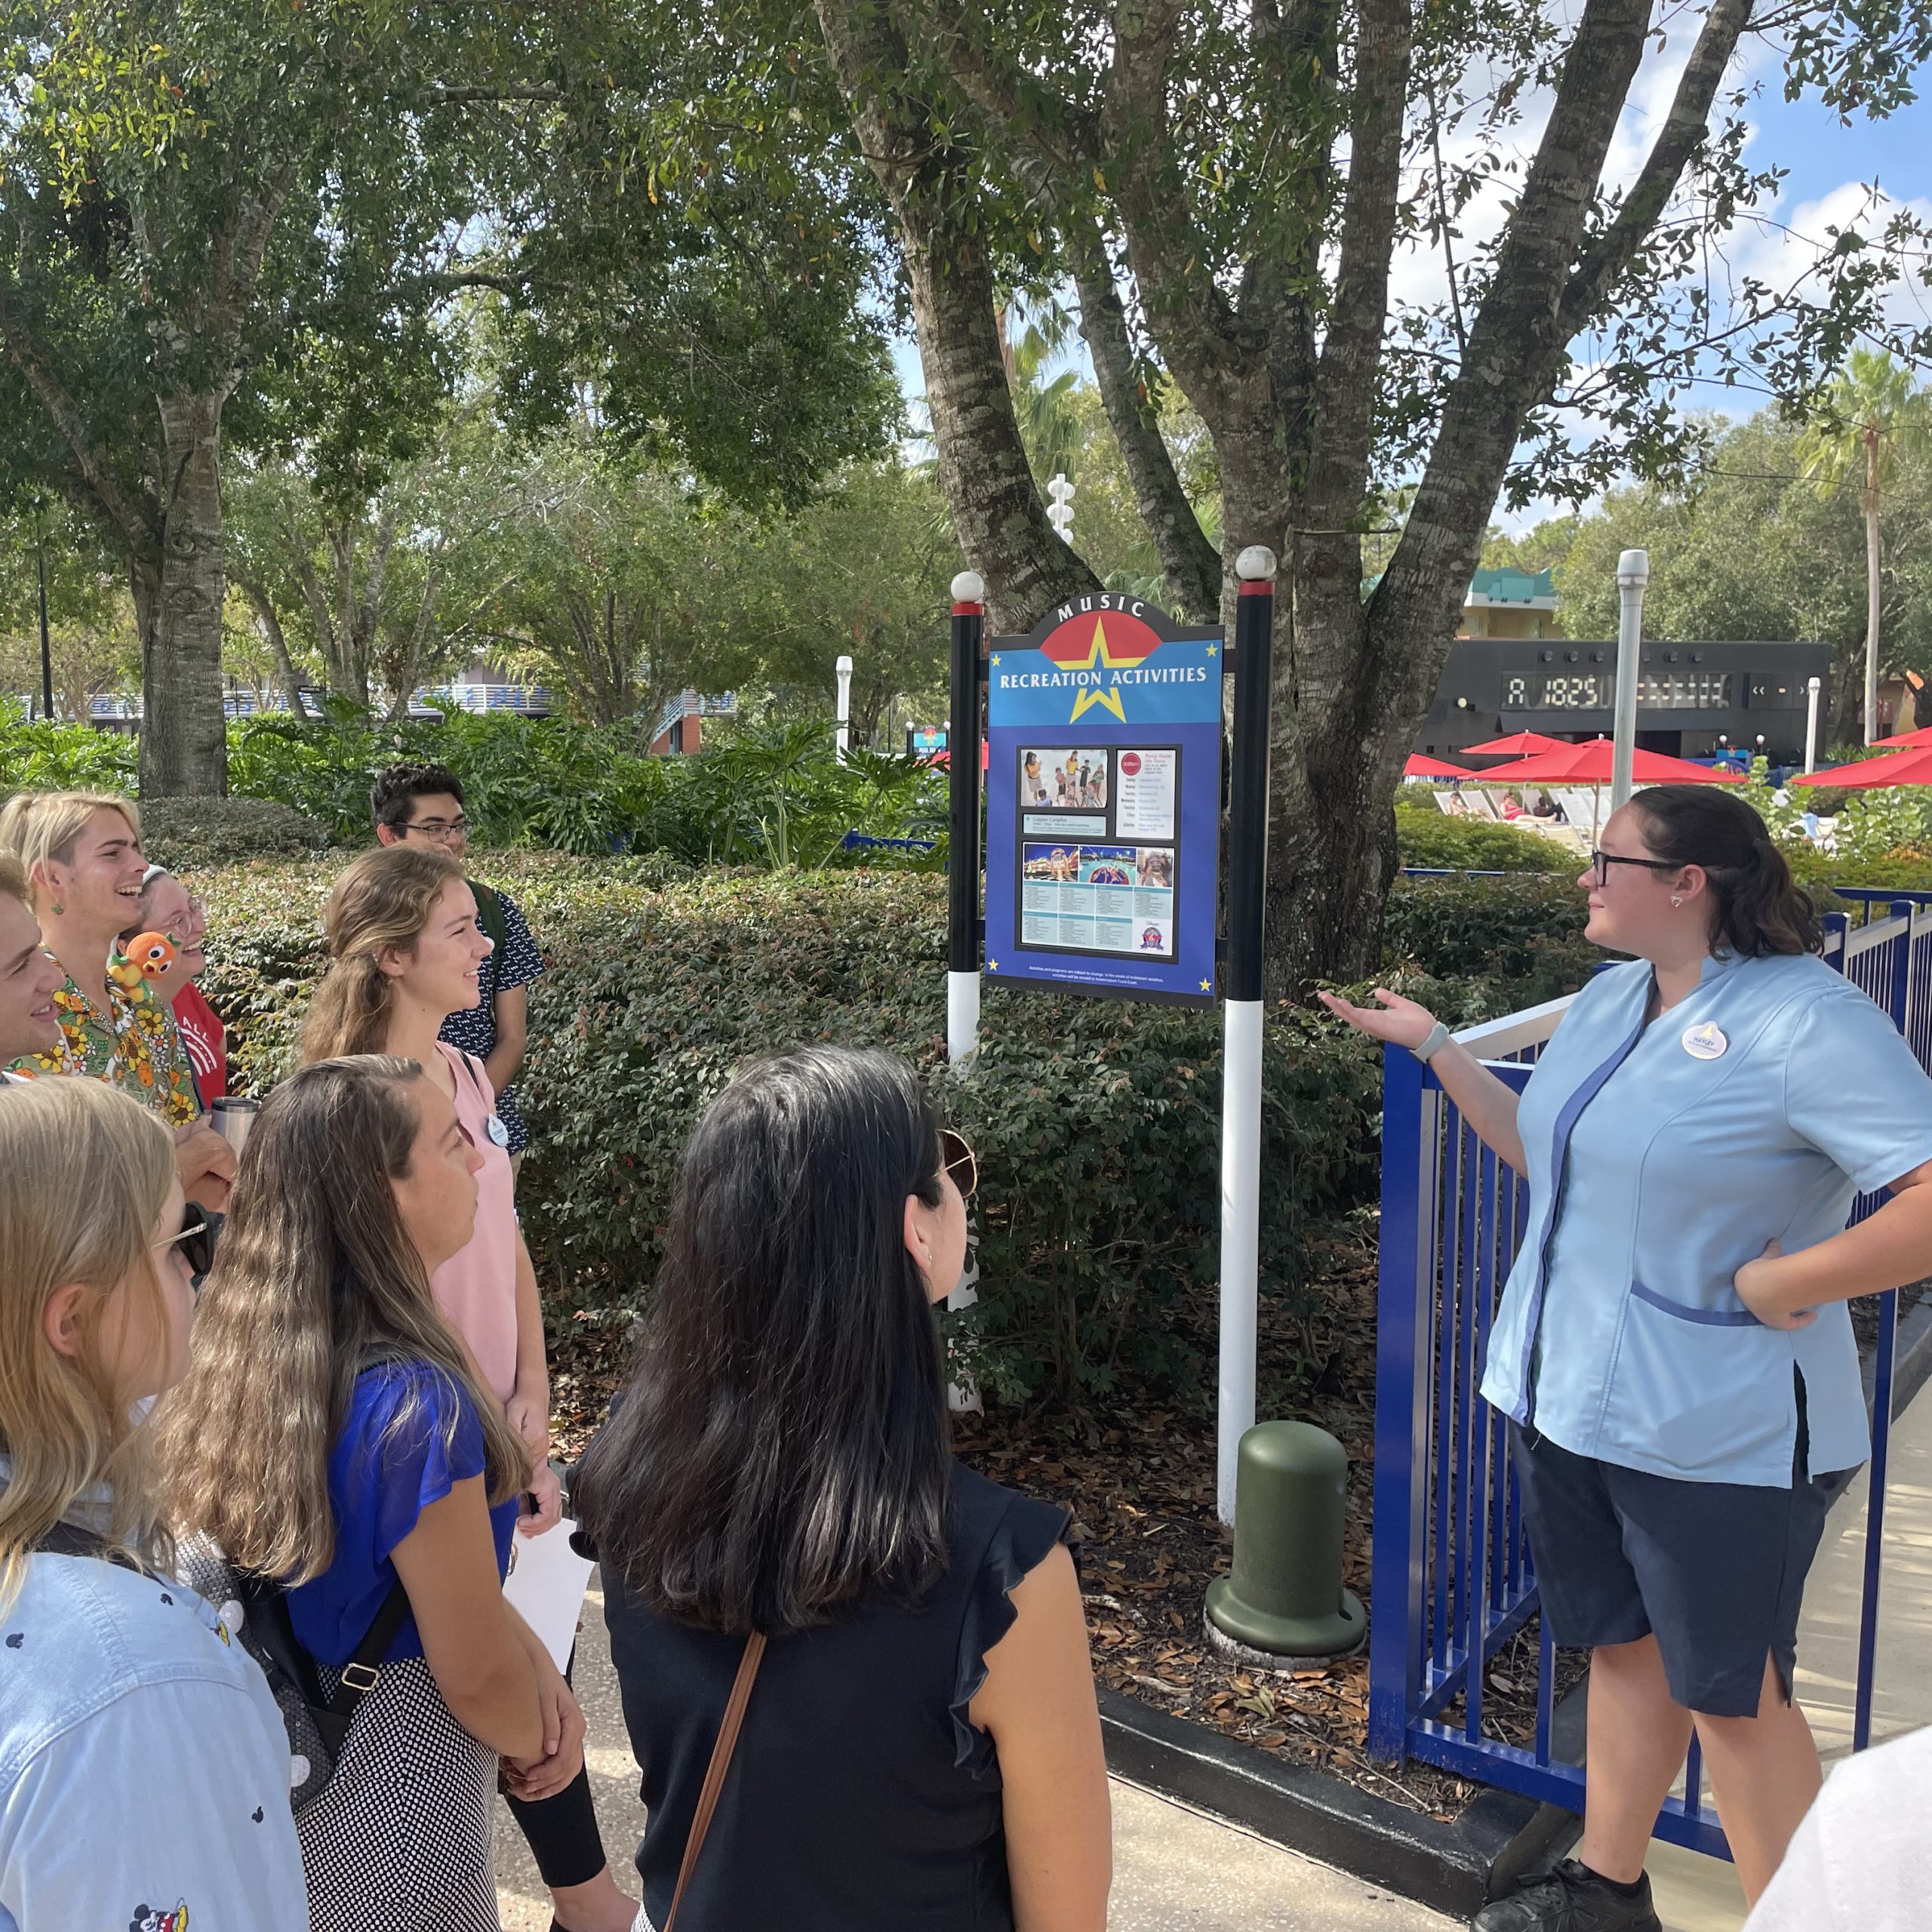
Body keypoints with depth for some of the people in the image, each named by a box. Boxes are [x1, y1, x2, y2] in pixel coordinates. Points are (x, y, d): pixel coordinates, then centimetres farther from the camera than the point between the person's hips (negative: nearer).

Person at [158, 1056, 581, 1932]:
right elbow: (476, 1676, -21)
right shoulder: (418, 1405, -31)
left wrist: (535, 1664, -2)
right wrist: (533, 1748, -1)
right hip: (389, 1801, -7)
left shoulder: (242, 1361, -7)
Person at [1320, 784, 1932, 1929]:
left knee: (1731, 1694, 7)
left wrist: (1785, 1283, -21)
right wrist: (1432, 1041, 15)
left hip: (1716, 1435, -8)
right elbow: (1544, 1152, 17)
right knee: (1625, 1648, 21)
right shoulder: (1610, 997, 7)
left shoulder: (1805, 1018, -19)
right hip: (1568, 1395, 8)